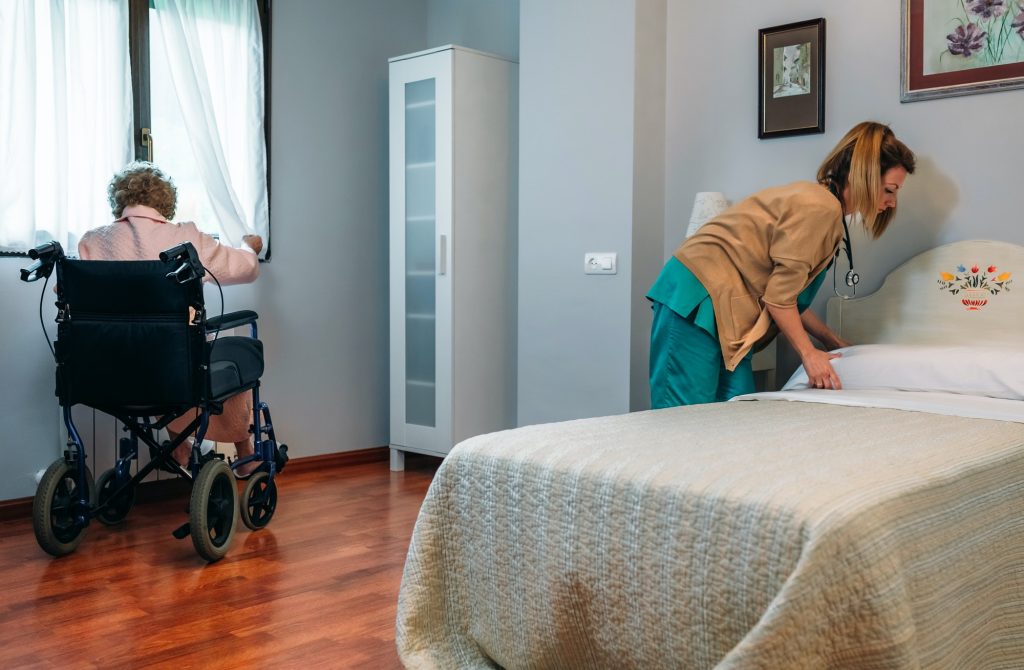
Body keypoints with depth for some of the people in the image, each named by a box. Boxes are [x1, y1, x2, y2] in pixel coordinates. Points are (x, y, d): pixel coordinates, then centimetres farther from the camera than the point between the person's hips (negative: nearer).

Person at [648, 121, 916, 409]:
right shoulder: (821, 207, -13)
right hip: (700, 297, -10)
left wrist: (837, 344, 22)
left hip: (727, 304, 10)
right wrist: (809, 353, -2)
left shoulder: (818, 201, 17)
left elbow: (791, 298, 19)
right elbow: (780, 296, -14)